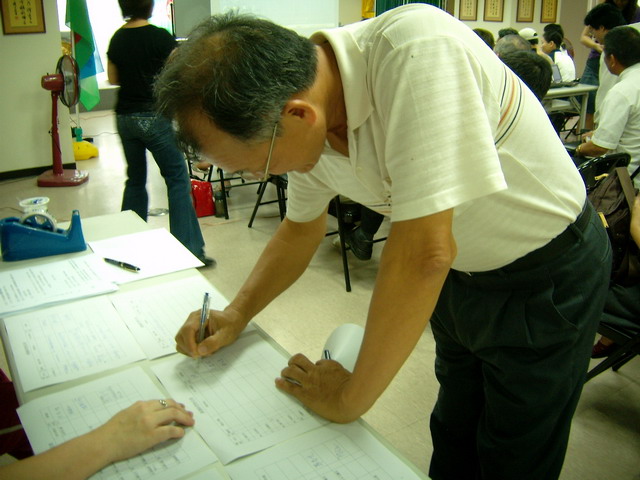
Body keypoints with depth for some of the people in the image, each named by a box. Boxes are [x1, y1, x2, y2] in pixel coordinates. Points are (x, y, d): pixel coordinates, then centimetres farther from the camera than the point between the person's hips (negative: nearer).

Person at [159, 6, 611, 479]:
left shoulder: (416, 47, -37)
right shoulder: (306, 128, -13)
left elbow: (425, 252, -40)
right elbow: (301, 228, 6)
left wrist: (349, 397, -26)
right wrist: (236, 315, -7)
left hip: (545, 275, -6)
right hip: (459, 273, 6)